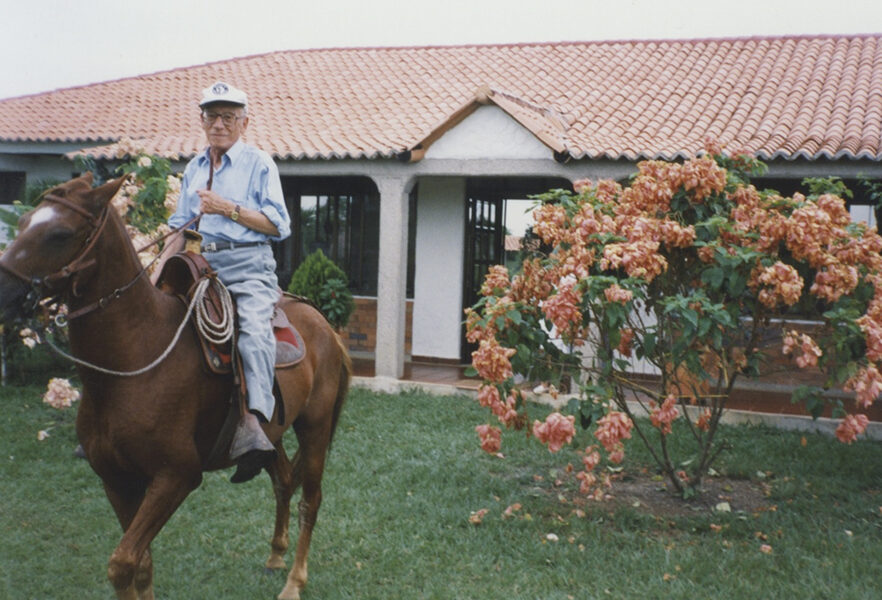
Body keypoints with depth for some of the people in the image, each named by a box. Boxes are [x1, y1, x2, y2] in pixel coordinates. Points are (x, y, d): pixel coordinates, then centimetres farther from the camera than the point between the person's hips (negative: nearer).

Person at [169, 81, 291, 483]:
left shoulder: (260, 163, 6)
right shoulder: (193, 169, 23)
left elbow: (279, 226, -1)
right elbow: (180, 224, 29)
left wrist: (229, 209, -11)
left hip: (247, 265, -6)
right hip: (198, 264, 6)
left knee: (254, 328, -31)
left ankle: (251, 425, -46)